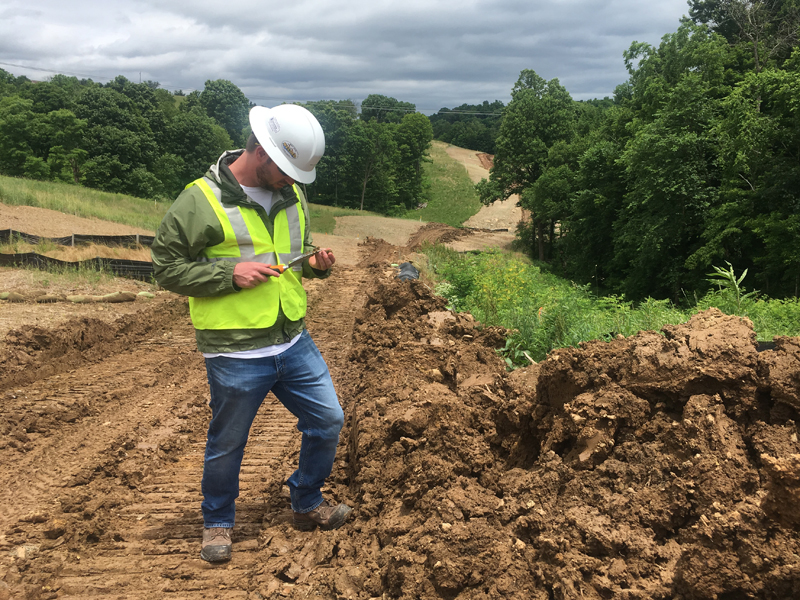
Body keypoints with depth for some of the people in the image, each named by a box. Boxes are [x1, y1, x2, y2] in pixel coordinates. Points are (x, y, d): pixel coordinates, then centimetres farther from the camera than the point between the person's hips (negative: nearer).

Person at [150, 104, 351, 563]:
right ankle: (218, 524, 36)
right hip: (236, 355, -6)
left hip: (294, 341, 6)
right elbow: (167, 268, -10)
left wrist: (314, 262, -2)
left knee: (328, 421, 12)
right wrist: (229, 274, -22)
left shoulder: (292, 196, 7)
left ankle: (307, 505, 35)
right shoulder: (201, 201, -13)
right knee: (227, 444, 11)